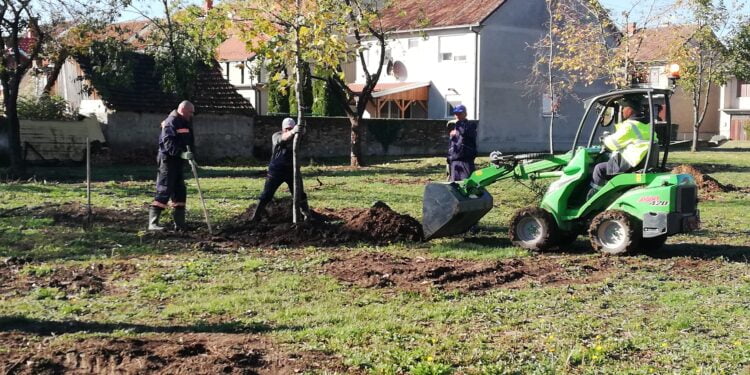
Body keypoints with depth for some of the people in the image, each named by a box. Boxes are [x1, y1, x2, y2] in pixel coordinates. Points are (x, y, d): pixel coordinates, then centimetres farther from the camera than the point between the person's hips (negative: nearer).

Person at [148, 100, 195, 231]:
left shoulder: (185, 123, 16)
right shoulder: (171, 122, -14)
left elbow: (190, 141, 24)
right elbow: (169, 143, -26)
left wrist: (191, 154, 12)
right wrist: (181, 153, -37)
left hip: (178, 161, 10)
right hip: (168, 160, -10)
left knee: (180, 192, 10)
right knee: (164, 191, -11)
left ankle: (179, 224, 14)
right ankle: (153, 223, -9)